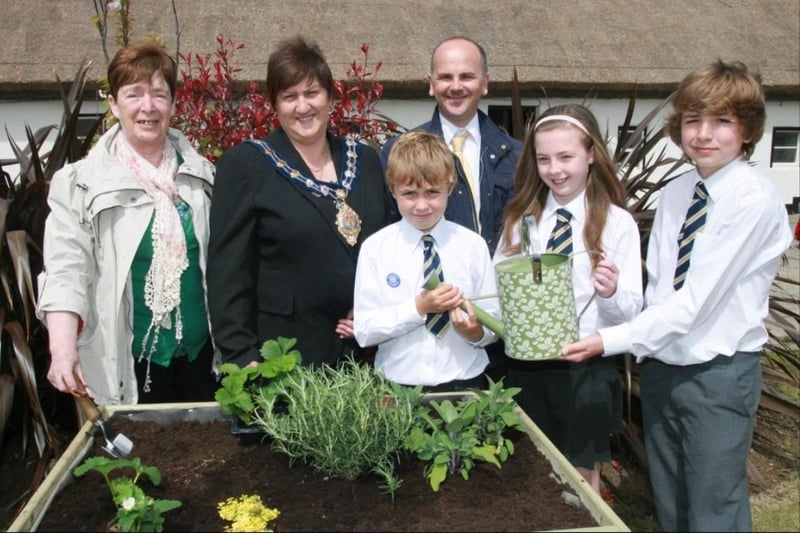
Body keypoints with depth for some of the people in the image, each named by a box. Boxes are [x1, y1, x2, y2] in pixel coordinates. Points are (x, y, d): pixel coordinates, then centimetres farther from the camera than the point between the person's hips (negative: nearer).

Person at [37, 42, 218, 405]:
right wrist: (63, 349, -25)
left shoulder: (201, 175, 7)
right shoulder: (81, 183, -4)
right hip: (127, 365, -3)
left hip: (200, 354, 3)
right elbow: (66, 269, -11)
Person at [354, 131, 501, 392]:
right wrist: (418, 307, -19)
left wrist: (476, 332, -20)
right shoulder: (375, 248, -4)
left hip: (464, 385, 1)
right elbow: (364, 331, -8)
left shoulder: (473, 245, -2)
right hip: (399, 388, -1)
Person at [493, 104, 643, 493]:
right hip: (526, 367, 3)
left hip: (585, 371, -2)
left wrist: (611, 293, -29)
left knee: (582, 479, 16)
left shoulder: (617, 223, -7)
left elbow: (631, 309, -8)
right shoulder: (521, 218, 3)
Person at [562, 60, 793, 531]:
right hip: (662, 366, 6)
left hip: (719, 374, -6)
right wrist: (646, 350, -5)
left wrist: (611, 341, -23)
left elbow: (695, 301, -21)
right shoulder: (675, 193, 5)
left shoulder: (755, 200, -17)